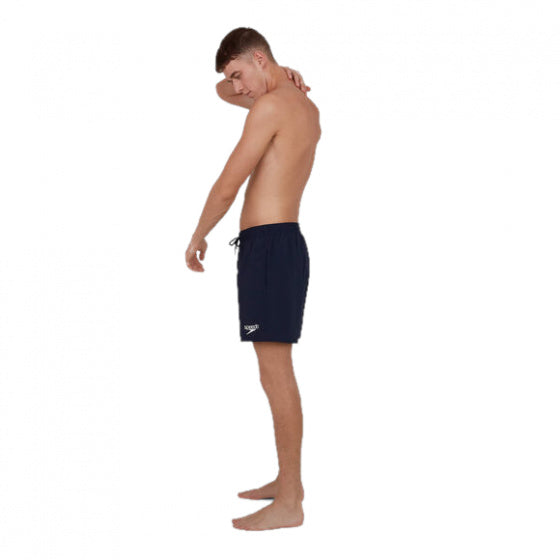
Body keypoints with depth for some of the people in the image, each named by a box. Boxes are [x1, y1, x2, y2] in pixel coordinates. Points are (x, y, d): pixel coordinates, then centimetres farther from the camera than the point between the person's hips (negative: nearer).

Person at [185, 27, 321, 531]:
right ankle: (288, 480, 27)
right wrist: (277, 79, 15)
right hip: (283, 244, 10)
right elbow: (222, 91, 34)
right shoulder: (305, 105, 19)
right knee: (277, 372, 16)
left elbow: (227, 188, -11)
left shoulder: (271, 106, -10)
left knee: (276, 374, -8)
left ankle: (290, 503, -3)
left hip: (269, 246, -10)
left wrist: (198, 238, 5)